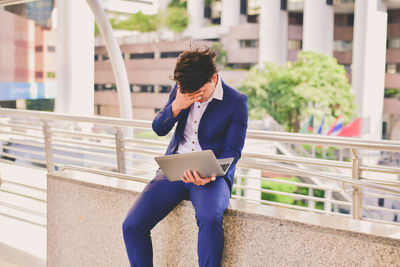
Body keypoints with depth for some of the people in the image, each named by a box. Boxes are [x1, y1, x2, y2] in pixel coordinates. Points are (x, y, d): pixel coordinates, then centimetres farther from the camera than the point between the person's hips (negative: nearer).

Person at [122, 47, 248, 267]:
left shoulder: (237, 102, -5)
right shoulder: (180, 91, 8)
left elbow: (232, 151, -3)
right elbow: (158, 129, 11)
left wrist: (210, 174, -24)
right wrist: (176, 106, -10)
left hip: (212, 175, -4)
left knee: (209, 218, -37)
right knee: (131, 225, -14)